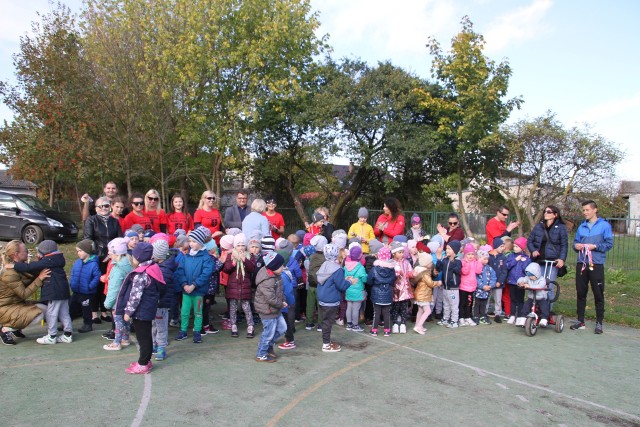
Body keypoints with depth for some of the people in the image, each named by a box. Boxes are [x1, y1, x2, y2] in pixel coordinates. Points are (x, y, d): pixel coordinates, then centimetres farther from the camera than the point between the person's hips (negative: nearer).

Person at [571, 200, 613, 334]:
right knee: (580, 293, 9)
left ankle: (599, 323, 11)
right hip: (582, 264, 4)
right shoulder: (581, 226, 12)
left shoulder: (604, 225, -1)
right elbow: (576, 242, 17)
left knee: (598, 294, 1)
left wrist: (595, 246, -17)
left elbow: (609, 244, -4)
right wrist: (576, 246, -4)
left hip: (596, 264, -4)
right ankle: (580, 321, 18)